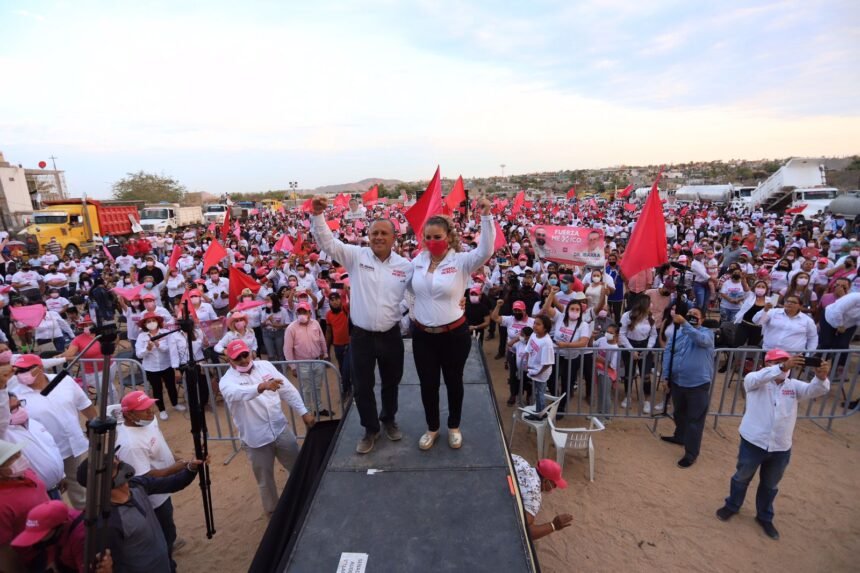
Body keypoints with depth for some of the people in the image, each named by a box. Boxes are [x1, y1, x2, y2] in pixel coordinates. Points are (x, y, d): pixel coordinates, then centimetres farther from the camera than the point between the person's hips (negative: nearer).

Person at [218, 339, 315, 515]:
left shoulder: (265, 365, -1)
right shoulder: (227, 381, -13)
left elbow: (287, 389, 2)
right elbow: (238, 393, -37)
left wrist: (304, 412, 0)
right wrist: (262, 386, -56)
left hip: (281, 429, 4)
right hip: (256, 438, -3)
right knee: (265, 480, 14)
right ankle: (272, 510, 39)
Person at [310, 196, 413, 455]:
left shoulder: (406, 266, -2)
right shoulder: (356, 256, -5)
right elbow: (328, 242, -12)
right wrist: (317, 216, -24)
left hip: (391, 335, 1)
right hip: (361, 335, -1)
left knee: (391, 382, 19)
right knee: (362, 386, 11)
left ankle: (389, 419, 46)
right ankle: (370, 428, 35)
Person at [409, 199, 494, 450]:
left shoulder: (461, 261, -12)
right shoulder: (418, 260, 2)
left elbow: (485, 251, -30)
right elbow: (408, 286, 19)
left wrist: (486, 216, -36)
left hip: (454, 334, -3)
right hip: (422, 334, 3)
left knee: (454, 382, 17)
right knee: (428, 384, 16)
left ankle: (454, 427, 42)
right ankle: (432, 428, 40)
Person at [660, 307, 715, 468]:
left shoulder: (707, 333, -6)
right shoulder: (677, 332, 6)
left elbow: (701, 339, -32)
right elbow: (668, 353, 4)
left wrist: (684, 323, -42)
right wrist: (666, 376, -1)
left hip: (698, 384, -5)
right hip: (677, 381, 5)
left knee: (695, 419, 2)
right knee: (679, 413, 23)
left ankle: (691, 453, 11)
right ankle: (680, 437, 45)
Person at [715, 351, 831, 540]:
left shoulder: (794, 386, 1)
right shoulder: (754, 381, -10)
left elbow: (815, 390, -16)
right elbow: (758, 377, -33)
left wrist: (821, 377, -37)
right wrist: (782, 367, -46)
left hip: (781, 448, 4)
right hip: (753, 442, -3)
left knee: (770, 485, 23)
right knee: (742, 477, 18)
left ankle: (765, 517, 45)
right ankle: (732, 506, 42)